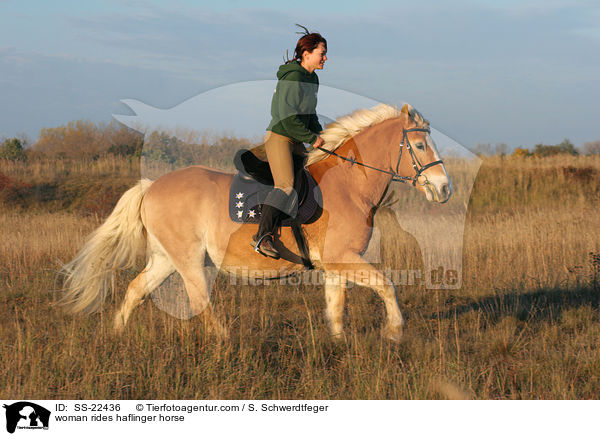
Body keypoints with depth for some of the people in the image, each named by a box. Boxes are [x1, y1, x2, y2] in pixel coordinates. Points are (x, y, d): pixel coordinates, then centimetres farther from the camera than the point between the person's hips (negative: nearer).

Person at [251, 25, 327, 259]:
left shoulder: (313, 79, 12)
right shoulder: (292, 78, -18)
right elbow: (287, 117, -22)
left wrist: (319, 134, 10)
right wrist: (311, 138, -15)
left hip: (296, 141, 9)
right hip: (278, 137, -9)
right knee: (285, 185, -21)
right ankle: (261, 236, -25)